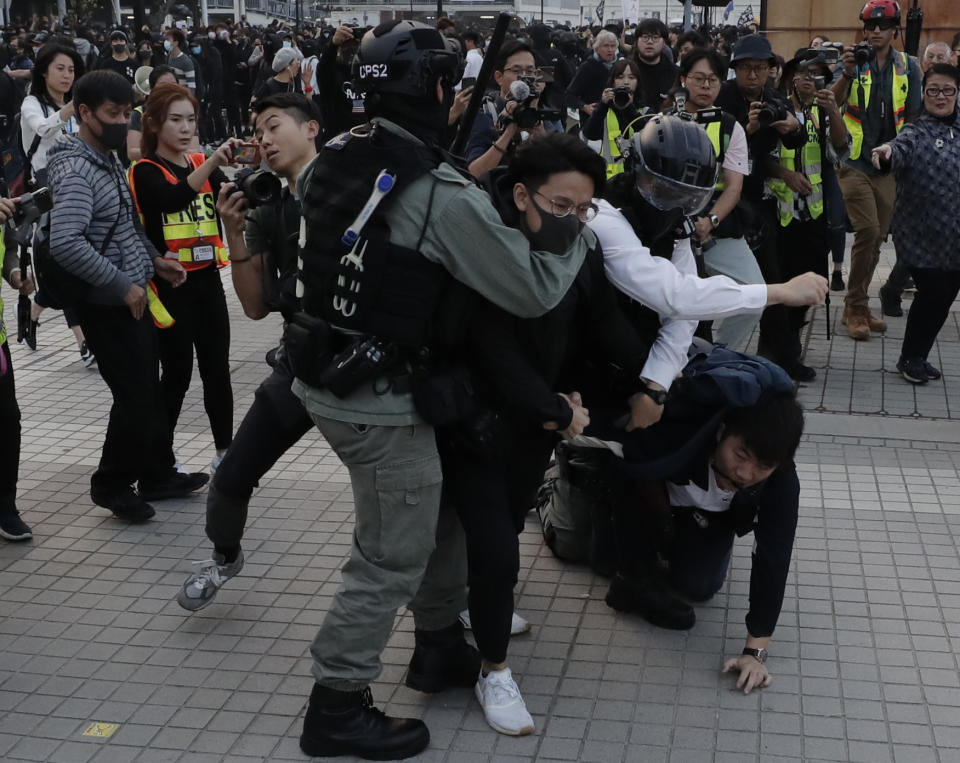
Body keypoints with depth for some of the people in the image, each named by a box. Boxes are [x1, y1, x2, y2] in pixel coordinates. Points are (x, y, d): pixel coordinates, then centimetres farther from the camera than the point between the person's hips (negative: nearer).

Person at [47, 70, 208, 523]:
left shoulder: (108, 159, 11)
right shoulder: (76, 170, -20)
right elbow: (65, 244, -32)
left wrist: (153, 258, 10)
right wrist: (123, 285, -26)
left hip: (133, 296, 9)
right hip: (109, 304, -9)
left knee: (150, 390, 17)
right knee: (135, 398, -1)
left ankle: (158, 475, 31)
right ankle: (112, 485, 18)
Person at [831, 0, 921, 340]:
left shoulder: (908, 66, 5)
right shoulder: (854, 61, -3)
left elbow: (913, 117, 9)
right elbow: (833, 103, -18)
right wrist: (847, 74, -34)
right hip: (854, 161, -4)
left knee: (876, 239, 8)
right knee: (867, 231, -14)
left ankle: (859, 305, 21)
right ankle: (855, 308, -2)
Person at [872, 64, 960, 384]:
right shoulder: (917, 132, -9)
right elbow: (901, 148, -31)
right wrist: (887, 152, -52)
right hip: (923, 233, -6)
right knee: (933, 293, -7)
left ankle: (917, 357, 28)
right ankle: (911, 358, 15)